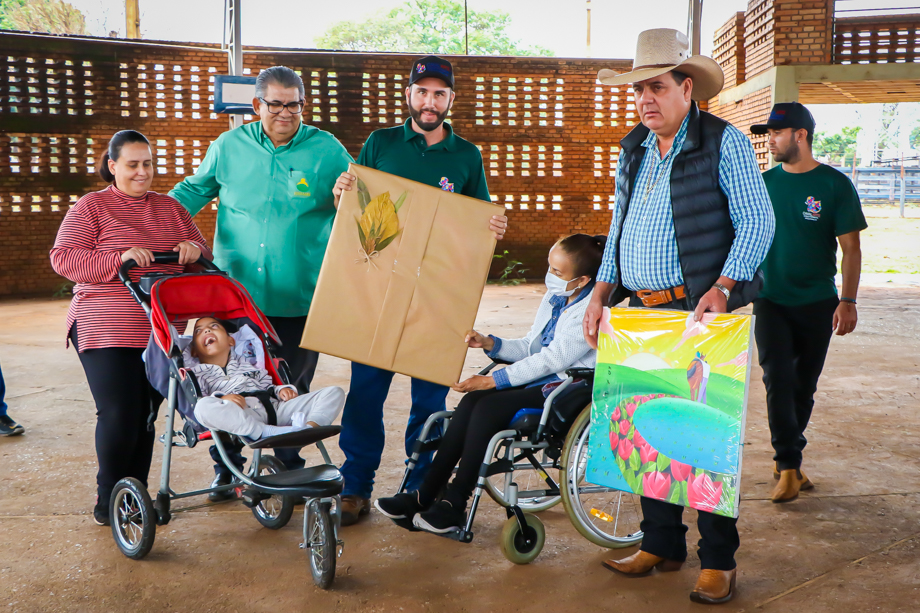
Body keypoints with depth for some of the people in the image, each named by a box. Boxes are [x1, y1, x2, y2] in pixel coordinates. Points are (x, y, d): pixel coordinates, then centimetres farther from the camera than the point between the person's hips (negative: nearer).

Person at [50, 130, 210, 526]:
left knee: (146, 415, 7)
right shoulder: (91, 207, 2)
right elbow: (63, 258, -7)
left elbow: (203, 254, 19)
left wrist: (193, 250, -6)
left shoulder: (170, 208, 16)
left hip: (161, 330, 4)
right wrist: (118, 258, -21)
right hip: (106, 330, -4)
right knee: (119, 415, -8)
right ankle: (108, 500, 10)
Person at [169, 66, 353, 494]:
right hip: (235, 294, 1)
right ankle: (226, 468, 25)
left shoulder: (327, 151, 1)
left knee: (292, 389, 9)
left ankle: (289, 468, 28)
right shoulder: (228, 146, 6)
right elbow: (194, 189, 18)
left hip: (299, 299, -1)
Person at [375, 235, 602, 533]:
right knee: (473, 400, -16)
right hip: (541, 380, 8)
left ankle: (455, 505, -15)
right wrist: (490, 343, 1)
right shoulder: (553, 298, 15)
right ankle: (425, 495, -13)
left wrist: (493, 380, -19)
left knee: (488, 405, -25)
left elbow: (553, 359, -19)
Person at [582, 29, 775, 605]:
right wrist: (602, 292, 8)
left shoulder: (725, 142, -5)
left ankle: (719, 560, 13)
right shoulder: (632, 150, 14)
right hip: (643, 313, 6)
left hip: (703, 312, -6)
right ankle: (662, 544, 25)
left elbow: (757, 222, -10)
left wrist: (721, 288, -22)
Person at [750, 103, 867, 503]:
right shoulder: (764, 183, 4)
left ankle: (788, 459, 24)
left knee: (804, 385, 8)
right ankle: (789, 466, -3)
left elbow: (851, 247, -4)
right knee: (778, 379, -10)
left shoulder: (835, 184, -3)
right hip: (770, 301, 1)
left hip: (817, 304, -1)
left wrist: (848, 301, -12)